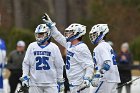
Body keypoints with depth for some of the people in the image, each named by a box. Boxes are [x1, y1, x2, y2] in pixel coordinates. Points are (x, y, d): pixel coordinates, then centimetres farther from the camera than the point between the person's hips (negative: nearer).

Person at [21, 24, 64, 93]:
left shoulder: (54, 48, 1)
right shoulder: (32, 47, 5)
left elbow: (59, 65, 5)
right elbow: (26, 63, 9)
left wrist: (60, 81, 5)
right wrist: (25, 77, 1)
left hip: (50, 83, -1)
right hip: (35, 83, 1)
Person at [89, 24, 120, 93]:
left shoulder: (101, 47, -10)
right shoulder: (106, 45, 21)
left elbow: (107, 63, -23)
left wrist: (97, 76, -29)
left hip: (107, 80, -10)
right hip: (113, 79, 10)